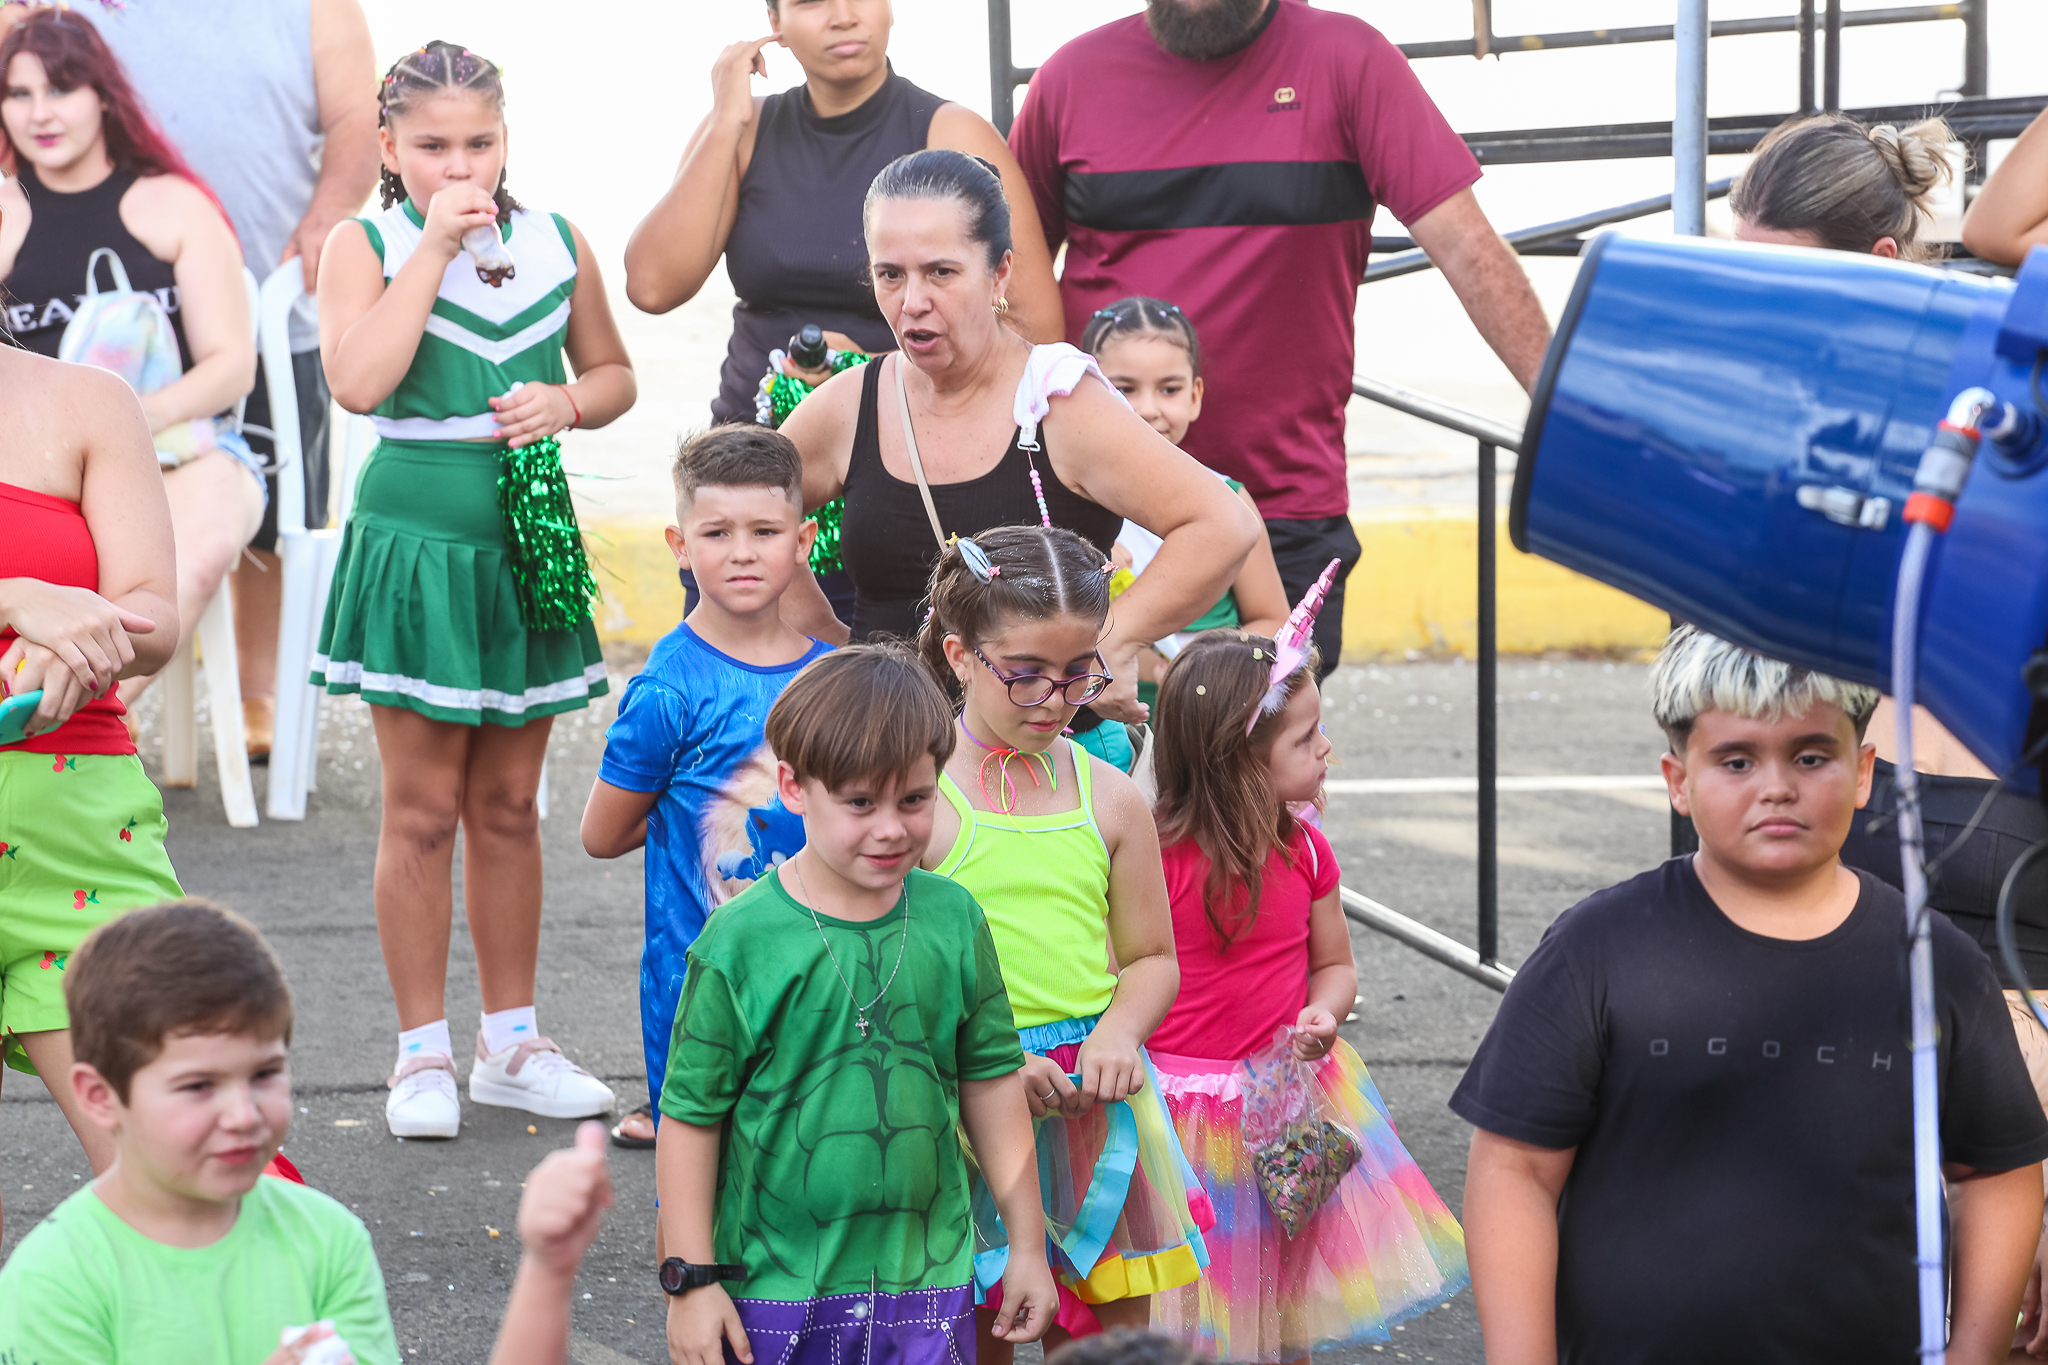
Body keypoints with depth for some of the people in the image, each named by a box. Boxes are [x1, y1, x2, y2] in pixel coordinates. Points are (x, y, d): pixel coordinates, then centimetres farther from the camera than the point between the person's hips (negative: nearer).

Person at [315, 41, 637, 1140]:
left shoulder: (556, 242, 6)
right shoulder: (365, 245, -4)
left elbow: (614, 373, 18)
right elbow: (359, 381, -21)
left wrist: (568, 403, -5)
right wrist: (436, 243, -18)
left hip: (529, 544, 4)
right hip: (417, 541, -4)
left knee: (509, 804, 11)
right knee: (423, 808, -1)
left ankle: (512, 1041, 21)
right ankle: (423, 1053, 8)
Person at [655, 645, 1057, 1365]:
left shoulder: (954, 920, 0)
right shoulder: (742, 941, -12)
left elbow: (991, 1083, 10)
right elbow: (690, 1117, -7)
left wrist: (1027, 1243, 14)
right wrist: (691, 1280, -7)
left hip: (927, 1285, 3)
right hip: (775, 1285, -3)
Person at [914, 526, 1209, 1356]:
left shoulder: (1111, 798, 6)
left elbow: (1151, 955, 13)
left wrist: (1119, 1033, -7)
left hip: (1096, 1100, 4)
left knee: (1116, 1323, 9)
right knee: (978, 1336, 3)